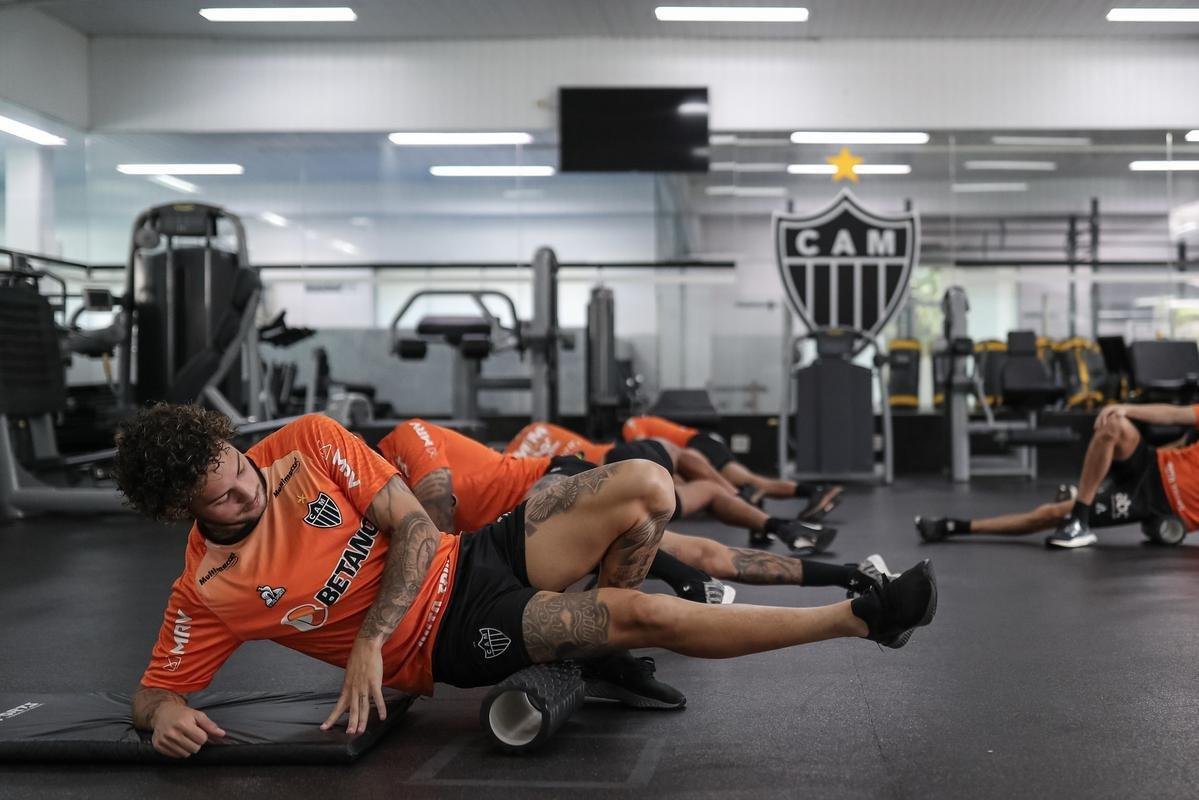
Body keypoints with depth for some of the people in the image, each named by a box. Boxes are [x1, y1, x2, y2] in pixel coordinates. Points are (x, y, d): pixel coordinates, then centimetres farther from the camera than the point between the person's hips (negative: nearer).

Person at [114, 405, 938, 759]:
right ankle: (861, 617, -10)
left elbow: (413, 525, -7)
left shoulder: (307, 442, -7)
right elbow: (155, 688, -2)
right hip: (449, 640, -4)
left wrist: (368, 641, -18)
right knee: (648, 614, -20)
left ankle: (608, 648, 13)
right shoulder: (208, 591, -11)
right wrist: (166, 716, -28)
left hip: (465, 560, 4)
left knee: (644, 486, -13)